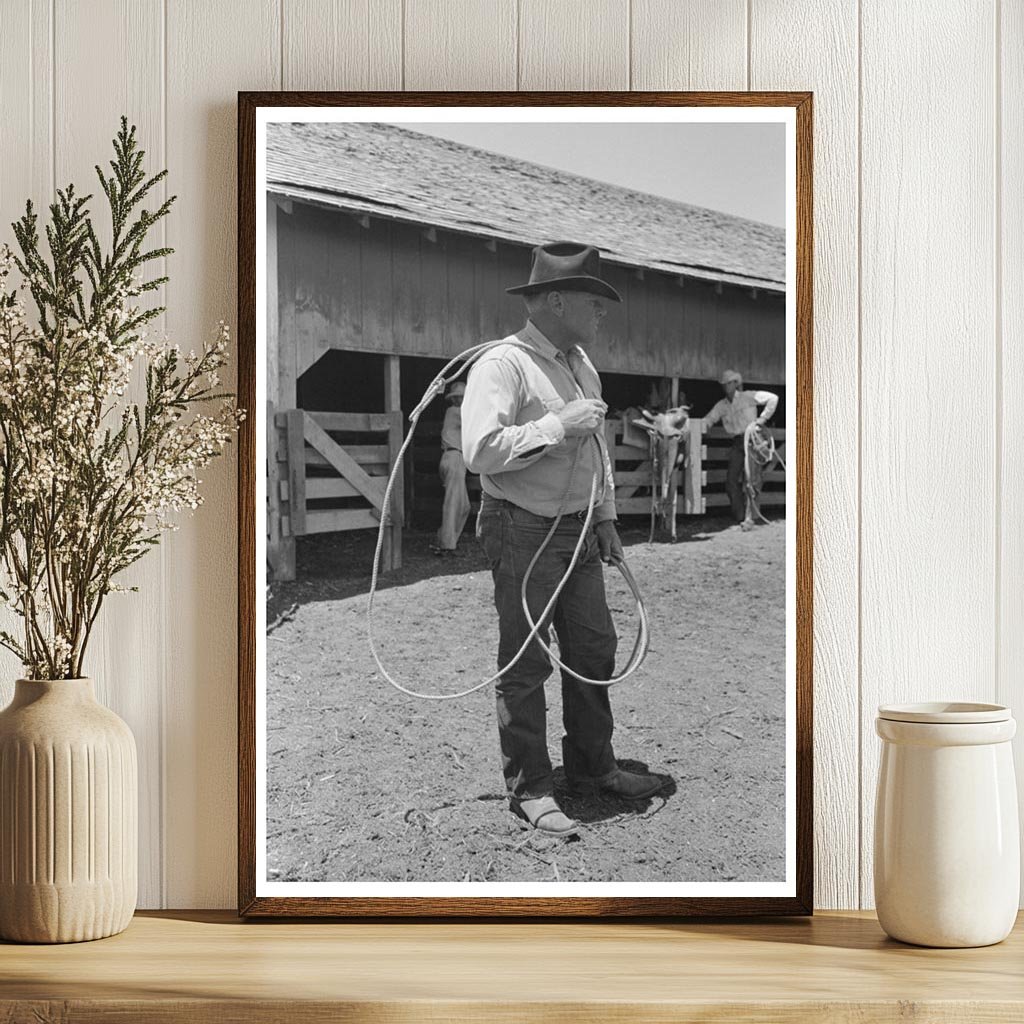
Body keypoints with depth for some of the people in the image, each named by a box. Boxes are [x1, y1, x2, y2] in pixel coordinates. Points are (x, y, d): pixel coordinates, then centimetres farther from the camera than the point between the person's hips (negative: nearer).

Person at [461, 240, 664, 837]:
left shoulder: (583, 367, 14)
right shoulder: (503, 365, -14)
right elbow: (481, 451, -25)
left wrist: (606, 518, 20)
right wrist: (557, 425, -23)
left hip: (578, 531, 8)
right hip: (524, 533, -8)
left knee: (594, 650, 14)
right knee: (526, 663, -1)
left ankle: (594, 767, 28)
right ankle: (530, 788, 9)